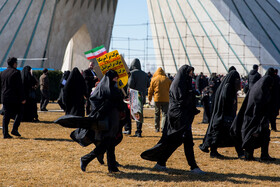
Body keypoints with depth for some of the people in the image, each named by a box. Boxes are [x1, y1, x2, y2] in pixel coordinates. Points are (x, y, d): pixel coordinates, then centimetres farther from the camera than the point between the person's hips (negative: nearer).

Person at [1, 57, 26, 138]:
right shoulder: (16, 72, -10)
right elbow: (20, 86, -13)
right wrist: (22, 98, -11)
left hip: (5, 97, 6)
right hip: (15, 97, -6)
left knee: (6, 115, 6)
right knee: (19, 113, 9)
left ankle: (5, 133, 1)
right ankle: (15, 129, -3)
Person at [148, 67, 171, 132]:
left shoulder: (154, 79, 1)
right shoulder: (167, 79, 2)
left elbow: (150, 90, 5)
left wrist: (149, 99, 16)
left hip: (157, 98, 1)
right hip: (166, 99, -1)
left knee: (157, 114, 13)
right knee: (165, 114, -1)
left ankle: (157, 128, 18)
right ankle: (163, 127, -16)